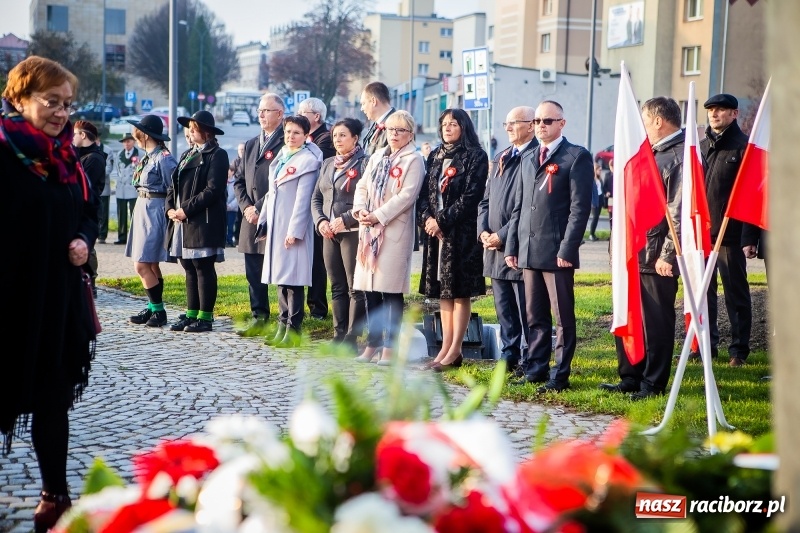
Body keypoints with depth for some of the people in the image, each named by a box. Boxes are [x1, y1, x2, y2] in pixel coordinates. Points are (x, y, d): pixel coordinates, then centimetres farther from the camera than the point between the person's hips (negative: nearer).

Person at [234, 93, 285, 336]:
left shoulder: (286, 143, -7)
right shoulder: (250, 145, 19)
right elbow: (239, 181, 19)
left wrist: (260, 208, -13)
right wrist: (246, 206, 2)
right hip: (251, 217, 8)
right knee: (254, 274, 11)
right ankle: (258, 318, 20)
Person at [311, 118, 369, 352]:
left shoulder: (363, 164, -5)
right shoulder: (328, 164, 17)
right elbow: (316, 197, 18)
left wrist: (345, 219, -17)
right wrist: (320, 221, 1)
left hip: (354, 232, -7)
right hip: (329, 233, 7)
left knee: (355, 287, -5)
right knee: (337, 287, 9)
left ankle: (352, 338, -2)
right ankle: (339, 334, 14)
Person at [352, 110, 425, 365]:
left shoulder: (413, 161, -3)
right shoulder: (377, 157, 18)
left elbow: (406, 195, -13)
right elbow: (362, 186, 15)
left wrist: (378, 216, -17)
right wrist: (360, 209, -4)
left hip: (395, 231, -7)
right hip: (369, 230, 7)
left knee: (391, 291, -6)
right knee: (370, 289, 8)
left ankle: (389, 347, -1)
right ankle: (372, 343, 17)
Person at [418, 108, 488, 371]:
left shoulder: (475, 157, -5)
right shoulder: (434, 157, 15)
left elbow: (471, 196, -13)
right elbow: (425, 192, 11)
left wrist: (443, 220, -16)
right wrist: (426, 217, -7)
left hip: (462, 232, -7)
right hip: (436, 230, 7)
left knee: (460, 291, -4)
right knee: (442, 290, 8)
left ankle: (455, 351, -1)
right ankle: (446, 347, 14)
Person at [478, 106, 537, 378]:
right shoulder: (500, 159, 18)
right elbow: (486, 200, 20)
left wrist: (503, 236, -17)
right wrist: (483, 231, 4)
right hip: (495, 247, 9)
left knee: (527, 312, -2)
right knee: (504, 310, 14)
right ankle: (509, 357, 23)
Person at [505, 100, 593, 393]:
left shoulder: (577, 157, -4)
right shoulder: (529, 160, 19)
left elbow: (580, 206, -10)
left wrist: (567, 248, -16)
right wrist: (512, 246, 12)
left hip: (557, 251, -7)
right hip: (528, 251, 7)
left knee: (563, 317, 0)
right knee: (535, 316, 12)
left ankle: (560, 375, 4)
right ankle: (536, 368, 19)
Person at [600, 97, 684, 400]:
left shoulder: (682, 156, -13)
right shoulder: (654, 154, 18)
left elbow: (679, 212, -18)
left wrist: (668, 255, -20)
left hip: (658, 258, -9)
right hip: (636, 254, 9)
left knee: (657, 322, 0)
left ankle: (653, 384, 9)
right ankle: (630, 379, 22)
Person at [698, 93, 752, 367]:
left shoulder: (743, 146, -5)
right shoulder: (702, 146, 15)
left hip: (729, 233, -6)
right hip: (700, 232, 6)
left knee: (736, 293, 3)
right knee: (703, 292, 9)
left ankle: (739, 349, 9)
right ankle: (706, 344, 19)